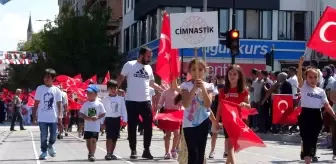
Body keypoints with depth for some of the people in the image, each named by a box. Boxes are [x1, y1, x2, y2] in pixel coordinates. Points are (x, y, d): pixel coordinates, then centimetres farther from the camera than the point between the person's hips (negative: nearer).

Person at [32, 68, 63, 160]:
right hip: (42, 118, -1)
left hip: (54, 118, 1)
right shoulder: (40, 88, 0)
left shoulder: (57, 90, 2)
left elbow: (59, 104, 3)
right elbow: (36, 103, 3)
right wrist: (34, 116, -1)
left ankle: (50, 146, 34)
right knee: (44, 136, -1)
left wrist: (60, 116, -6)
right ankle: (44, 152, 14)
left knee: (53, 135, 4)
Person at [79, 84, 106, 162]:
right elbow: (81, 114, 2)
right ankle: (90, 153, 27)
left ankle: (92, 155, -7)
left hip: (96, 126, -3)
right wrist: (87, 118, -15)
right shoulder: (86, 104, 2)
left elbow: (103, 113, 0)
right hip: (87, 126, 3)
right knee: (88, 140, 9)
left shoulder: (99, 104, -3)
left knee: (94, 140, -7)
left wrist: (97, 117, -17)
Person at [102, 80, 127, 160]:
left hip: (117, 119, 3)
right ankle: (108, 154, -10)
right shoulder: (105, 99, -2)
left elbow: (123, 109, 5)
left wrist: (125, 120, 0)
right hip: (109, 119, -3)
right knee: (109, 137, -9)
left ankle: (111, 153, 17)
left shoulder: (120, 98, 1)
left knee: (115, 137, 8)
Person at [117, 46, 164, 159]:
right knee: (132, 127, 2)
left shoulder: (149, 68, 11)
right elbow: (120, 78, 1)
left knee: (148, 125, 1)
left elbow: (152, 83, 20)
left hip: (145, 101, 4)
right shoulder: (129, 65, -4)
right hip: (132, 101, -4)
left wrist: (164, 91, 13)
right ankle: (133, 151, 11)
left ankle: (146, 150, 10)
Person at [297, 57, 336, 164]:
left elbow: (327, 105, 8)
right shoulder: (303, 87, -2)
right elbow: (299, 77, -19)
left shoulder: (321, 91, 8)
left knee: (313, 140, 11)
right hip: (306, 115, -4)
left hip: (317, 116, 4)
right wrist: (300, 64, -34)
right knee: (307, 139, -10)